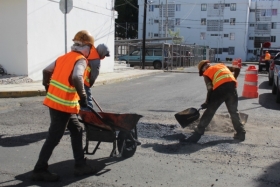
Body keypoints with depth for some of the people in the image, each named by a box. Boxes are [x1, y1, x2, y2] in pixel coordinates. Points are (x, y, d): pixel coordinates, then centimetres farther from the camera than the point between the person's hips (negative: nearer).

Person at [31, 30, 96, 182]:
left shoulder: (64, 57, 12)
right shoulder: (81, 60, -10)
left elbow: (46, 71, 13)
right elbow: (77, 78, -29)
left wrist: (48, 88, 25)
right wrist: (83, 98, -22)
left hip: (54, 101, 9)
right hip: (63, 105, -8)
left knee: (76, 131, 16)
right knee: (53, 138, 1)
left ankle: (80, 165, 21)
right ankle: (39, 170, 11)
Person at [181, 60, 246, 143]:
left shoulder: (207, 73, 15)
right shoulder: (222, 65, 30)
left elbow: (210, 88, 1)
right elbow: (237, 69, 25)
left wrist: (207, 102, 8)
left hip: (221, 88, -5)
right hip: (232, 85, 5)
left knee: (209, 112, 0)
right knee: (234, 111, 23)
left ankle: (196, 136, 1)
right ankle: (241, 133, 28)